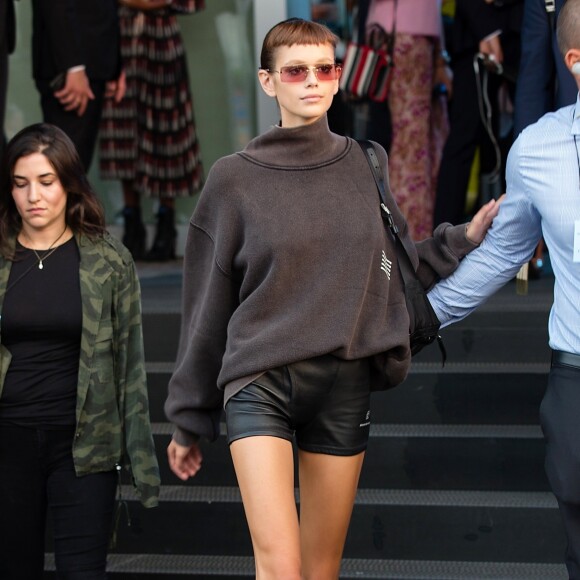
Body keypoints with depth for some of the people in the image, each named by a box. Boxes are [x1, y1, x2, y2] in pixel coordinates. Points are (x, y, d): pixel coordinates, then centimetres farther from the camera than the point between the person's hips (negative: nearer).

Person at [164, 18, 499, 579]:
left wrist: (463, 238, 3)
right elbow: (208, 307, 5)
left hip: (346, 387, 3)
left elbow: (394, 269, 17)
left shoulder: (367, 165, 8)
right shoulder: (234, 180, 0)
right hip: (260, 384, -3)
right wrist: (188, 421, 9)